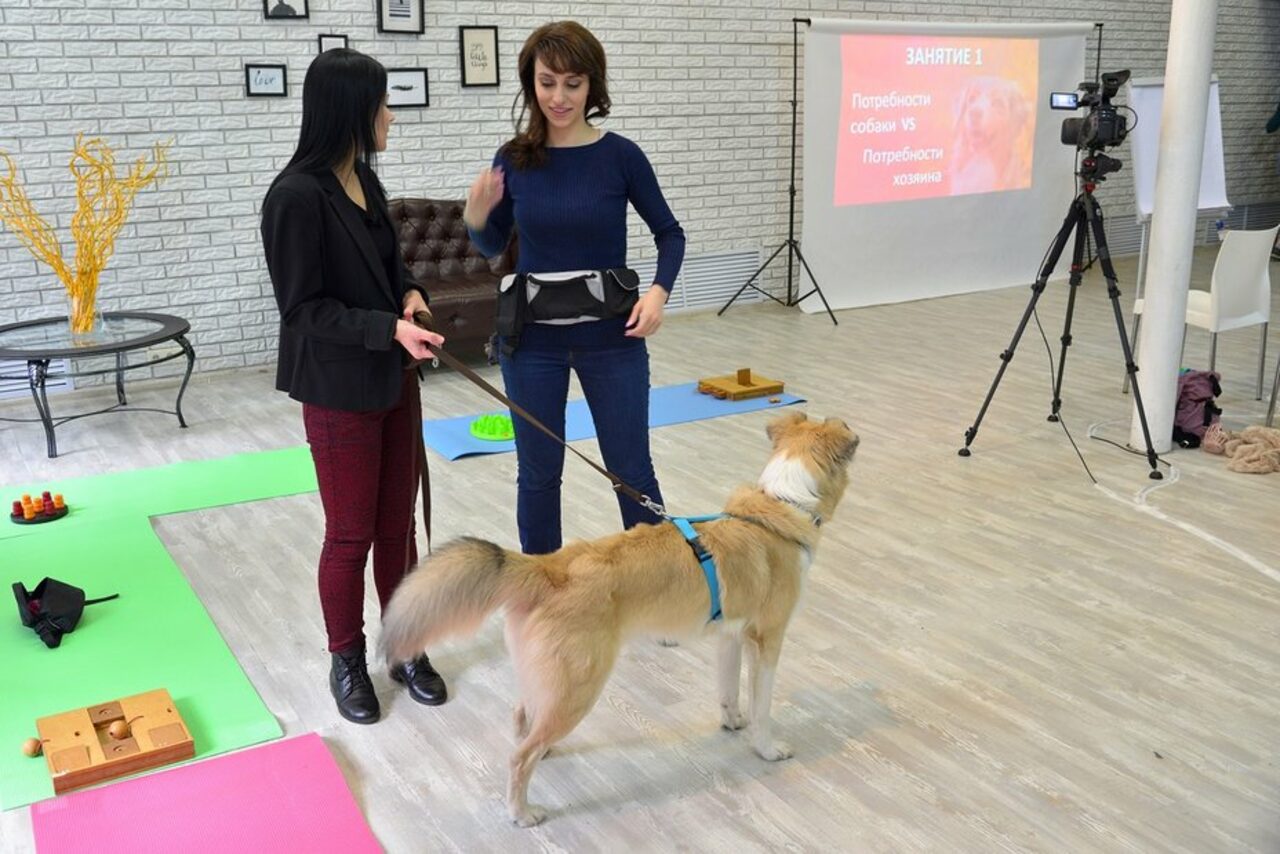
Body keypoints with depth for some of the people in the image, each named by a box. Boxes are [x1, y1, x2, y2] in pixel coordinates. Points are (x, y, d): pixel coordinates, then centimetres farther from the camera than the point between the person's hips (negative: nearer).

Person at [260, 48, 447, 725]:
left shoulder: (364, 180, 6)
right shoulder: (297, 196, -18)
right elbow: (305, 307, -17)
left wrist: (410, 293, -3)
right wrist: (390, 328, -27)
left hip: (392, 381, 7)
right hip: (339, 391, -7)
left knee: (397, 527, 14)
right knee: (350, 536, 7)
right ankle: (347, 662, 26)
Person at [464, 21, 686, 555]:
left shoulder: (621, 156, -6)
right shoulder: (514, 159, -1)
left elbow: (669, 232, 3)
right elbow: (493, 246, 10)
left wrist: (659, 290, -15)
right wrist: (476, 217, -12)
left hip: (610, 335, -1)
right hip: (532, 337, 2)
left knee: (631, 469, 6)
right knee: (537, 472, 10)